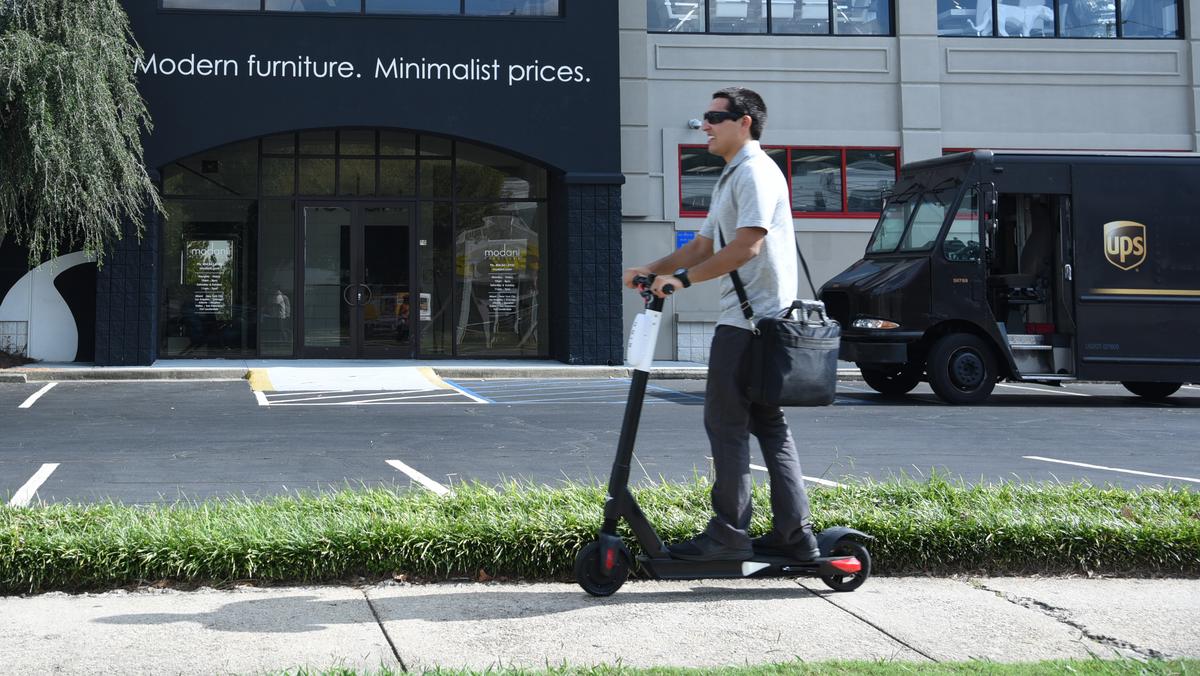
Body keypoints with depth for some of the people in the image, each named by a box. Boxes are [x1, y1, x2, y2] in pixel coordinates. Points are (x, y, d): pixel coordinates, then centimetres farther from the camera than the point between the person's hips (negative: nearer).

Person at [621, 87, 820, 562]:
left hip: (749, 319, -11)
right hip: (758, 321, 11)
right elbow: (705, 245, 24)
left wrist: (683, 278, -21)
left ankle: (729, 535, -5)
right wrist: (652, 269, 12)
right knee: (768, 424, 10)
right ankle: (794, 534, 12)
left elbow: (747, 246, -22)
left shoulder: (756, 172, -11)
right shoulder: (732, 178, 22)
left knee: (724, 421, -7)